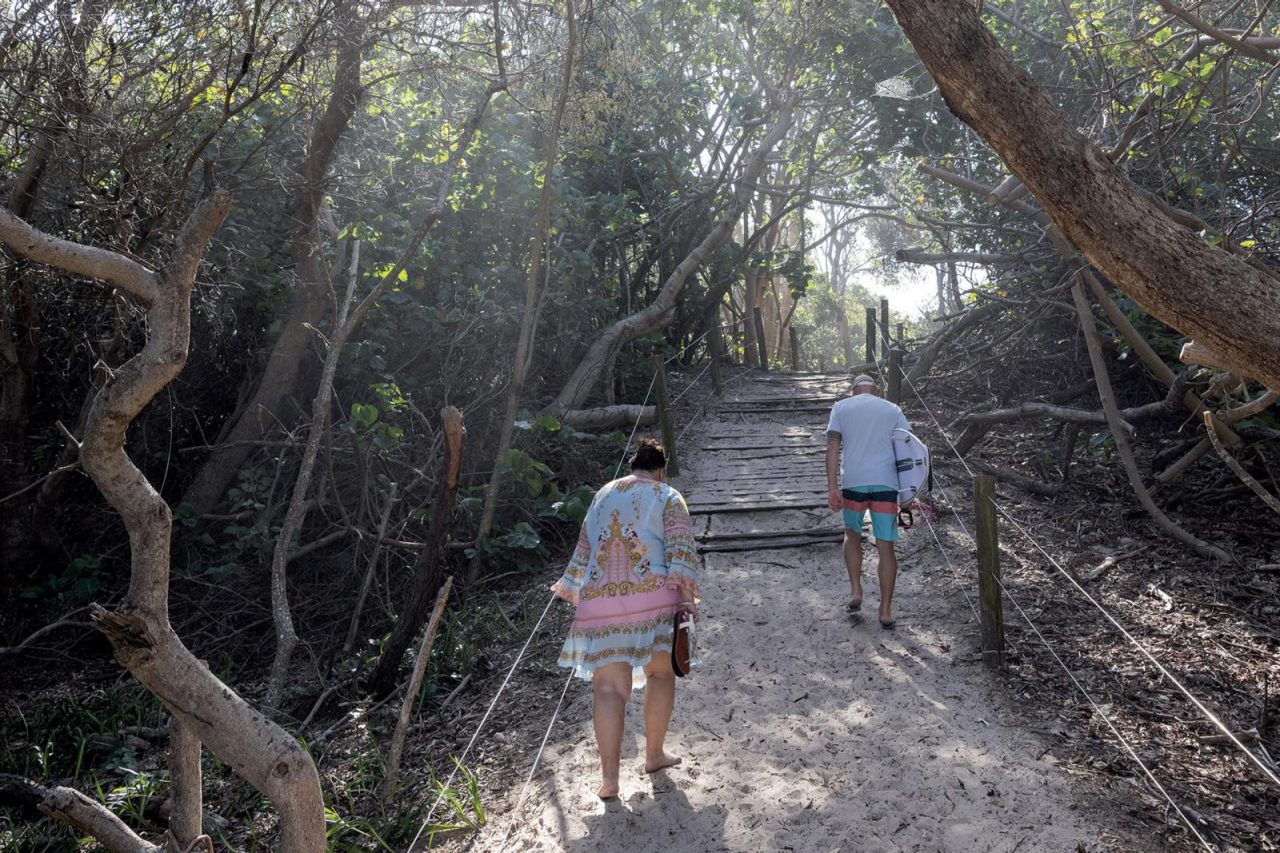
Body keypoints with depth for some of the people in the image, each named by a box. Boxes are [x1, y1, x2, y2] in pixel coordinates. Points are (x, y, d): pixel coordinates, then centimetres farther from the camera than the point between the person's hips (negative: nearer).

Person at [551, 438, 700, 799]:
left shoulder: (602, 495, 19)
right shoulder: (668, 497, 7)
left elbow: (583, 549, 22)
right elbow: (681, 548, -6)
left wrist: (571, 588, 31)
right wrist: (687, 595, -9)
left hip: (601, 603, 3)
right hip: (652, 598, -2)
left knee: (609, 687, 2)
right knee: (660, 674, 16)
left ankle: (609, 777, -2)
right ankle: (654, 754, 24)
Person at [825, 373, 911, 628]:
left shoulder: (841, 407, 10)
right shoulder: (893, 410, 14)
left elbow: (833, 448, 0)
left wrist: (832, 487, -2)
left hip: (853, 482, 0)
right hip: (886, 483, 1)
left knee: (852, 535, 22)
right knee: (886, 546, 5)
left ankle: (855, 592, 16)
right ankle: (886, 610, 10)